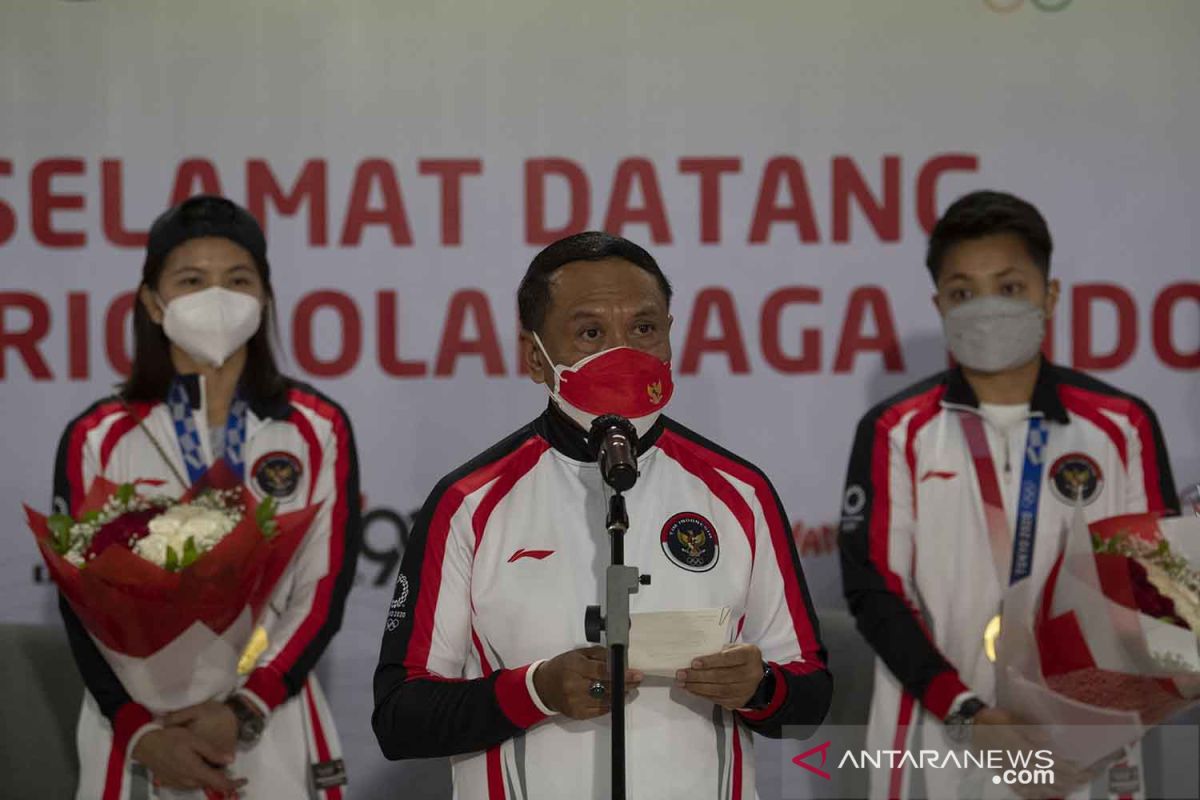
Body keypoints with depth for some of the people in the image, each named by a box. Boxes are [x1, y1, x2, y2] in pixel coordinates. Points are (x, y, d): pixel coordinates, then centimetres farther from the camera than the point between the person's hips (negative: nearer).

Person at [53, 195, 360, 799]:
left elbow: (324, 589, -3)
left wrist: (245, 711, -13)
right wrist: (144, 732, -12)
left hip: (275, 736, 0)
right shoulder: (97, 439, 1)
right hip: (136, 731, 0)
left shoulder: (318, 431, 2)